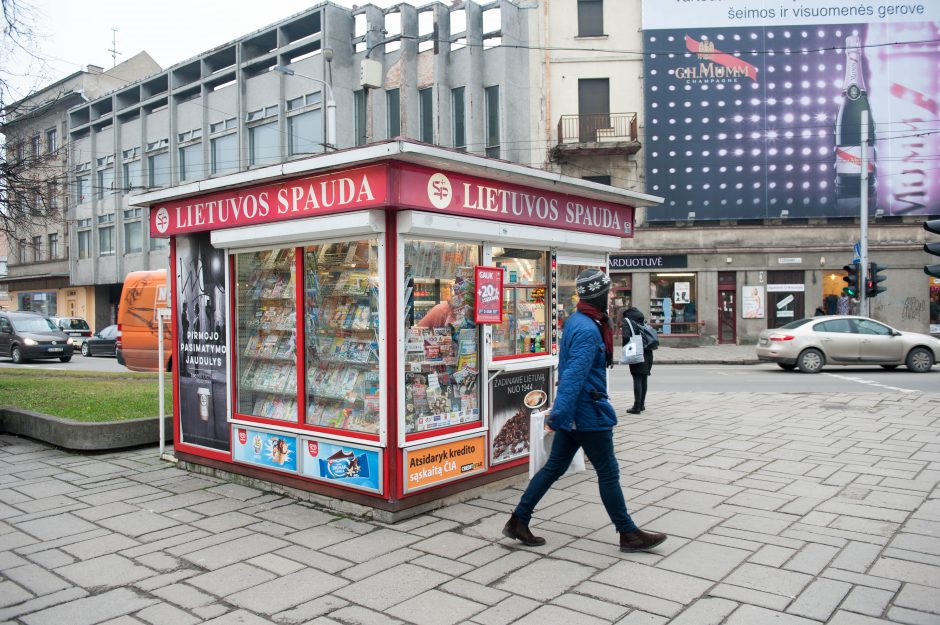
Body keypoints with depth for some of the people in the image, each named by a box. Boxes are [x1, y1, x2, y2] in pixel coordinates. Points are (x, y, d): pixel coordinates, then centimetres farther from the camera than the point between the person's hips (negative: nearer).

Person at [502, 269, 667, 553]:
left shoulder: (576, 321, 10)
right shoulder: (588, 330, -22)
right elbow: (575, 374, -30)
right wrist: (560, 412, -34)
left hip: (573, 412, 10)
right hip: (588, 413, -9)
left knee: (554, 467, 13)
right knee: (608, 473, 5)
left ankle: (518, 521, 17)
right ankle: (629, 534, 19)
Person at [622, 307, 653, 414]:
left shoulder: (627, 321, -3)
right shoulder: (644, 321, 16)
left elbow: (626, 337, -15)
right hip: (648, 353, 6)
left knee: (637, 379, -8)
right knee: (644, 378, 14)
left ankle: (637, 407, -10)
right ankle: (642, 404, 24)